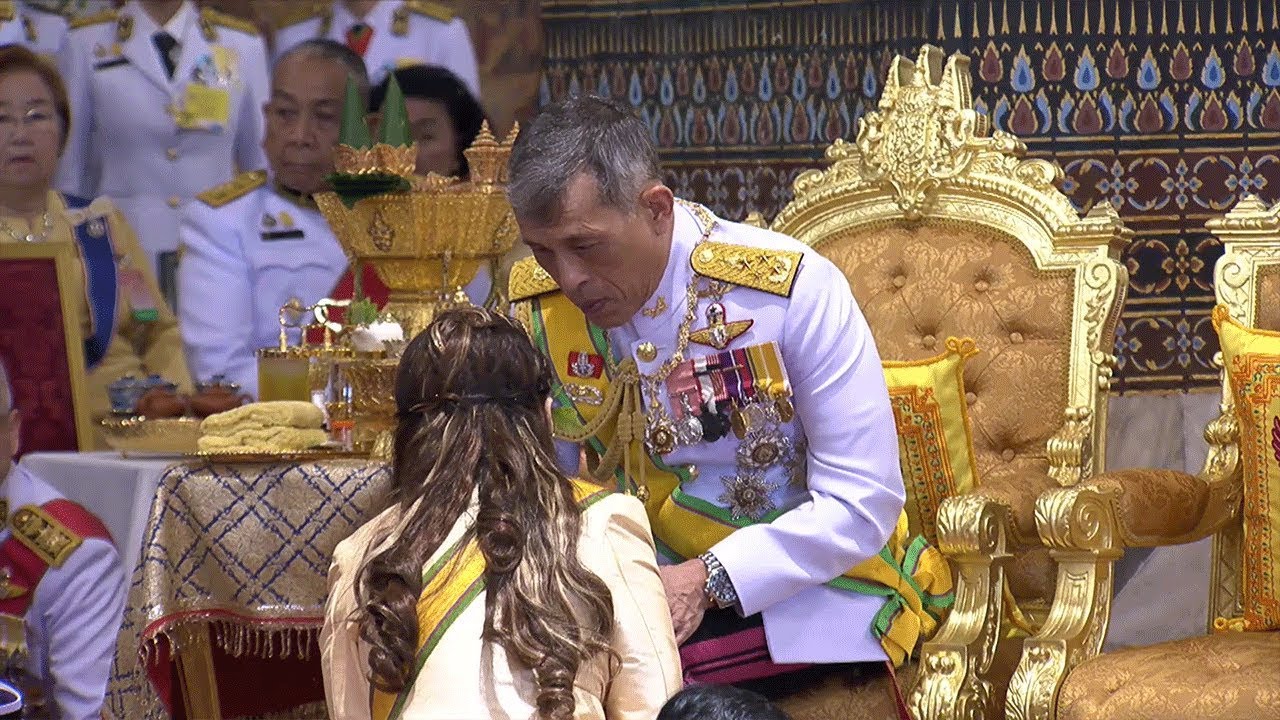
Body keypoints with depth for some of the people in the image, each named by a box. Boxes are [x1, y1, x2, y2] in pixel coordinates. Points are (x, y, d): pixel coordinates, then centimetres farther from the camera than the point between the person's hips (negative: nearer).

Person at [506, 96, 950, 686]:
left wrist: (708, 581, -25)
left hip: (806, 587, -4)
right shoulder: (536, 305, -2)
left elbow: (863, 502, -16)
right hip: (637, 588, 4)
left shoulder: (795, 289, -16)